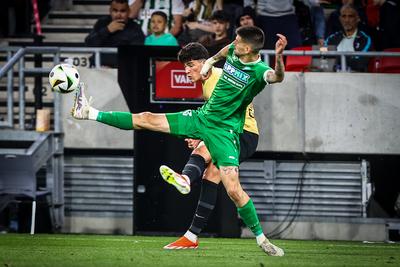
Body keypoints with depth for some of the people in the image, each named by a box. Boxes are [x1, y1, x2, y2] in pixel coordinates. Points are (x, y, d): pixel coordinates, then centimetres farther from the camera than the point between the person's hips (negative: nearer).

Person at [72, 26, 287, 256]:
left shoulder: (258, 71, -24)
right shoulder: (233, 52, -2)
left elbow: (277, 77, -48)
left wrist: (279, 56, -65)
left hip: (224, 131, -7)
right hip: (202, 117, 7)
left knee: (234, 190, -16)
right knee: (146, 119, 10)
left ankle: (261, 239, 1)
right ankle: (90, 113, 23)